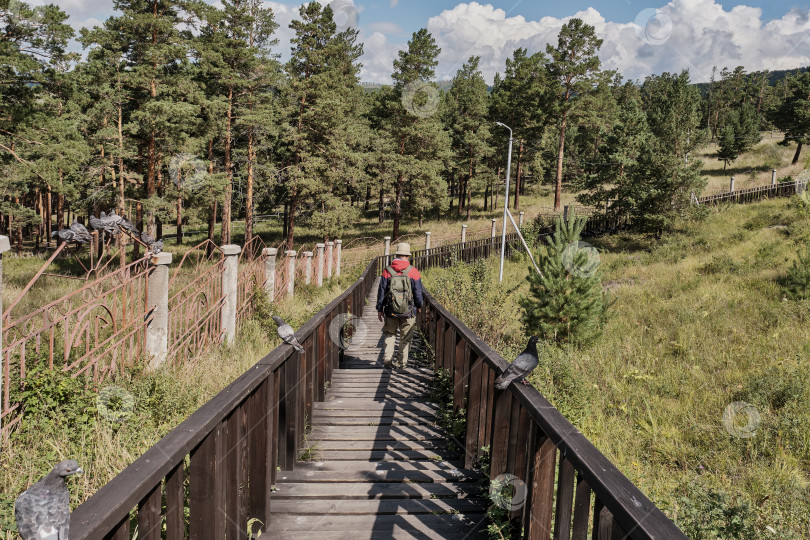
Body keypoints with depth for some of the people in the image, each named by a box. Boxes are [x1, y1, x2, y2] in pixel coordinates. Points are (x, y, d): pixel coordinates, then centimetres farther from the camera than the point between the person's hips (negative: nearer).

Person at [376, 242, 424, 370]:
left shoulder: (387, 271, -5)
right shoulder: (413, 272, -7)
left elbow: (381, 291, -1)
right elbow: (418, 292, -1)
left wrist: (379, 309, 8)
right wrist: (419, 305, 16)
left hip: (391, 311, 1)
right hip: (408, 312, -1)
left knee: (390, 335, 17)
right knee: (405, 338, 12)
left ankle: (387, 359, 6)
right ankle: (402, 362, 16)